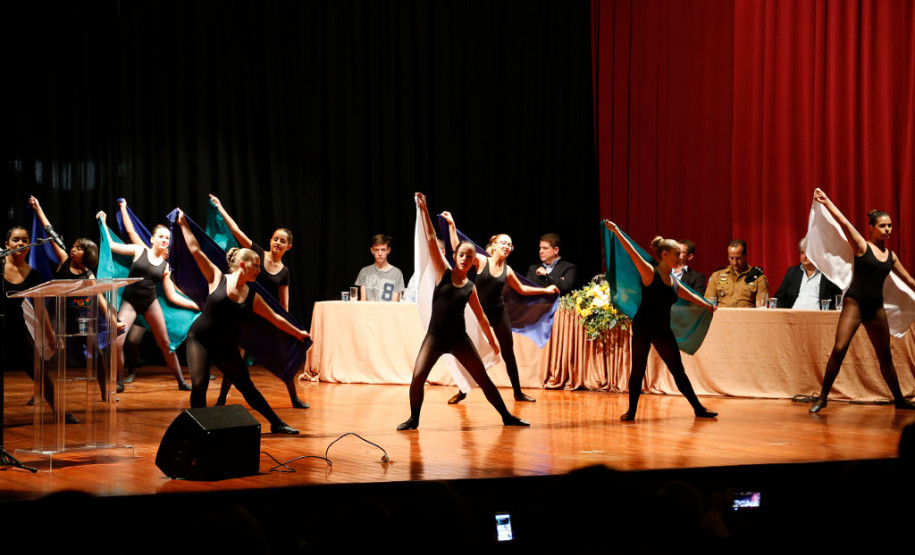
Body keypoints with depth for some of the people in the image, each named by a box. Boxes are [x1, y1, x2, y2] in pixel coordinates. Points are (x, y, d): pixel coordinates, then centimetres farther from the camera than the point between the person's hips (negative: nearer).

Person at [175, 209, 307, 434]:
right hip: (200, 338, -3)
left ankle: (276, 423, 20)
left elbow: (275, 318, 12)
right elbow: (196, 251, -7)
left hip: (226, 347, 3)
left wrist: (298, 333, 17)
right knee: (199, 384, -19)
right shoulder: (217, 279, -7)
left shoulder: (252, 297, 2)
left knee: (247, 387, 8)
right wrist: (183, 224, -6)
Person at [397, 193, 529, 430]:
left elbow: (480, 316, 16)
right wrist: (424, 210, -10)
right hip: (435, 336, -2)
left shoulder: (470, 287, 6)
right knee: (417, 377, -16)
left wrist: (492, 340, 18)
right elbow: (431, 240, -5)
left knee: (483, 379, 5)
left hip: (459, 339, 2)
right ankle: (413, 419, 5)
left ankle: (507, 417, 17)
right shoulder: (443, 273, 1)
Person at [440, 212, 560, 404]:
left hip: (499, 314, 3)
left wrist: (546, 290, 19)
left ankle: (518, 392, 18)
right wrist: (452, 226, -21)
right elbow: (458, 248, -15)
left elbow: (522, 289, 20)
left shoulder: (507, 270, 5)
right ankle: (462, 392, 13)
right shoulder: (481, 261, -6)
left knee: (508, 352, 7)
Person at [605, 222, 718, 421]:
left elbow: (690, 296, 30)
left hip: (663, 330, 6)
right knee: (638, 370, -2)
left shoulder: (674, 282, 12)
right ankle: (631, 411, 9)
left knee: (678, 371, 9)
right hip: (643, 328, -6)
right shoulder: (649, 273, -8)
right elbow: (632, 253, -18)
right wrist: (617, 232, -26)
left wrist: (707, 305, 43)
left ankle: (698, 408, 14)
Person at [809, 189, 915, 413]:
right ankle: (822, 398, -8)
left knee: (885, 356, 12)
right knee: (839, 349, -15)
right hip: (854, 303, -5)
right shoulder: (862, 246, -3)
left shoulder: (890, 255, 12)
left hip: (876, 308, 5)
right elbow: (844, 223, -15)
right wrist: (827, 202, -24)